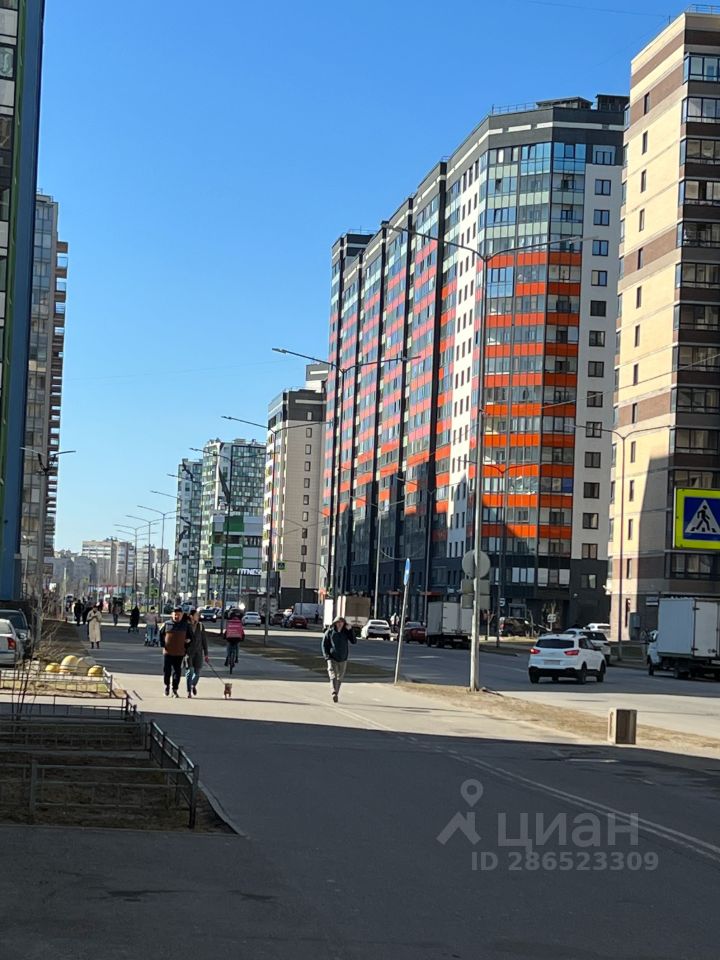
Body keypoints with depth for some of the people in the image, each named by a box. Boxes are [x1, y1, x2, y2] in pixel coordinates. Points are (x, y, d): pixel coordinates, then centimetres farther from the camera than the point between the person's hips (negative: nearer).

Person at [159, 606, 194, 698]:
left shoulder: (186, 626, 2)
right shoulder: (167, 624, 1)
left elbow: (192, 637, 10)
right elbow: (160, 634, 13)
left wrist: (186, 647, 4)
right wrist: (162, 645, 4)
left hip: (179, 653, 0)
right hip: (167, 652, 0)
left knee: (177, 672, -1)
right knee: (166, 670, 3)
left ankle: (175, 690, 4)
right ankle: (167, 685, 25)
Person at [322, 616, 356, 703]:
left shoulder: (346, 632, 5)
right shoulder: (329, 632, 0)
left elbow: (353, 641, -6)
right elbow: (324, 644, 2)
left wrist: (350, 630, -12)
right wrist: (326, 656, -8)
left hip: (343, 659, 3)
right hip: (332, 658, -3)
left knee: (340, 678, 8)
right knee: (333, 675, -17)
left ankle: (336, 693, 19)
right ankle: (334, 693, -30)